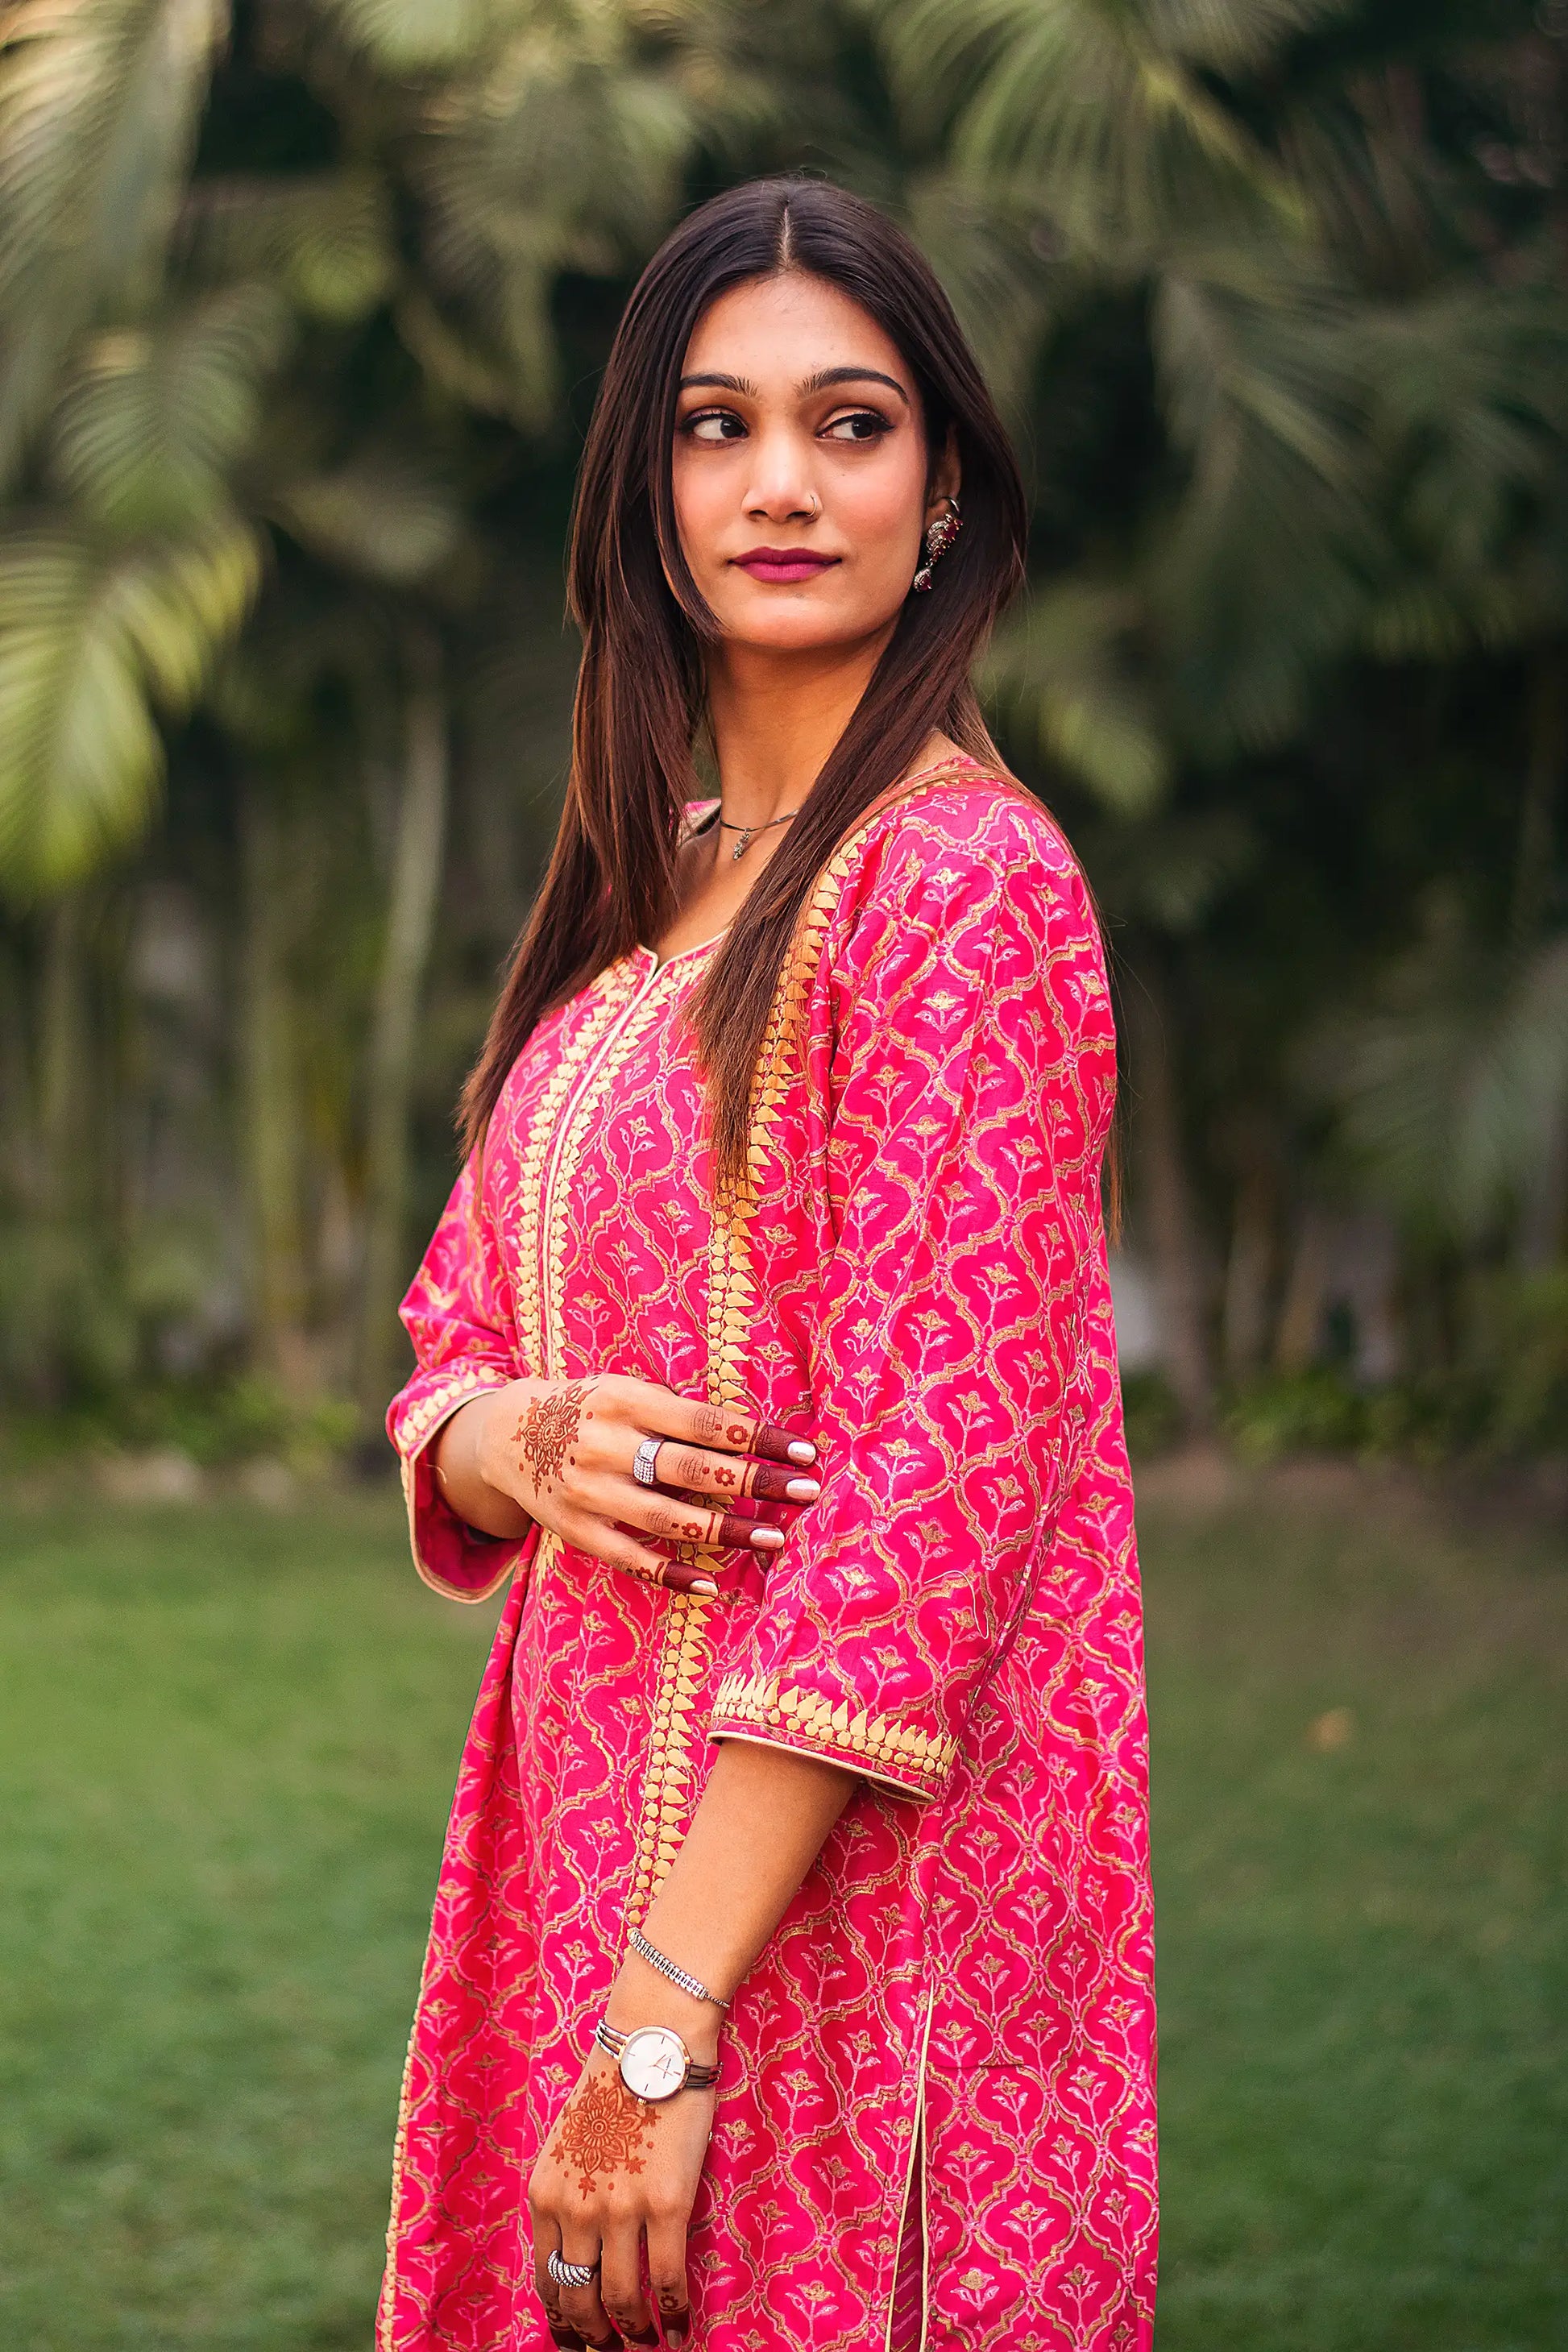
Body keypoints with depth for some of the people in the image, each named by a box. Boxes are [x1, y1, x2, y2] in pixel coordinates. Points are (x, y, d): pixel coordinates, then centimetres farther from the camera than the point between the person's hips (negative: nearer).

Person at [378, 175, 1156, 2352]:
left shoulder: (962, 873, -13)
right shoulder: (642, 896, 12)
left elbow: (935, 1476, -19)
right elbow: (450, 1355, 15)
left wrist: (668, 2020, -21)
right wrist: (529, 1439, -11)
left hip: (847, 1902, -7)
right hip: (591, 1826, 7)